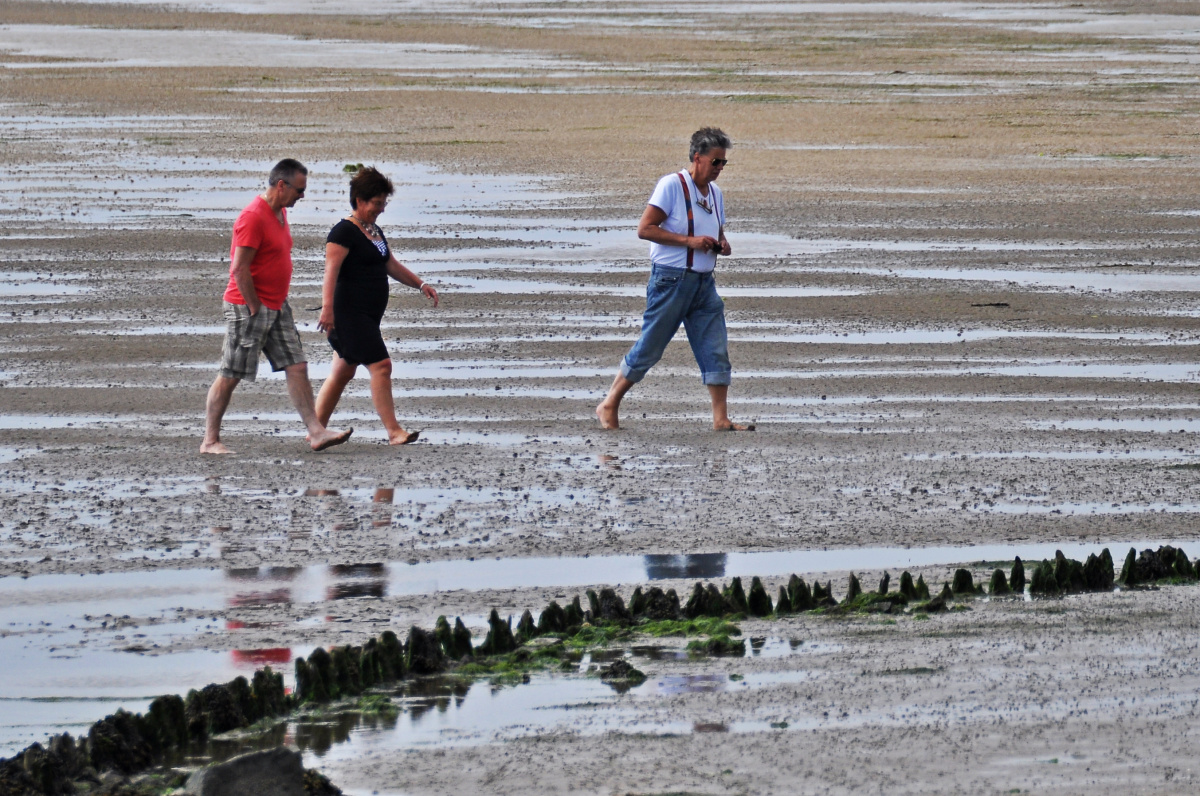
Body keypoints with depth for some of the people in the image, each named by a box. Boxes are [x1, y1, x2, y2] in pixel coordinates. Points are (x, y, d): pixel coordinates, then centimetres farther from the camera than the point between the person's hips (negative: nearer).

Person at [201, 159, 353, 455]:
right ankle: (210, 441, 5)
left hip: (276, 307, 9)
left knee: (297, 367, 3)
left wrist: (278, 303, 16)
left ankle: (316, 433, 2)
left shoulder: (280, 213, 12)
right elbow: (240, 269, -21)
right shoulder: (253, 217, -18)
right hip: (248, 307, -9)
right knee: (231, 375, -2)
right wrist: (255, 309, -17)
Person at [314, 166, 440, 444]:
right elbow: (331, 270, -20)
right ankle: (393, 431, -17)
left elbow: (391, 265, 27)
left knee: (343, 372, 11)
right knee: (380, 365, -15)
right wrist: (327, 307, -30)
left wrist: (420, 284, 19)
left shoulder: (375, 231, 17)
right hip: (350, 314, -10)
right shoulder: (344, 231, -12)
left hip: (368, 316, 10)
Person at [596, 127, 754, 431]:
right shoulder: (671, 185, -10)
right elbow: (645, 229, -15)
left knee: (716, 350, 0)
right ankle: (609, 406, 12)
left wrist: (722, 245, 3)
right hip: (671, 279, -7)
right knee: (650, 348, -1)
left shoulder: (714, 193, 14)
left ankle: (721, 419, 1)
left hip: (704, 282, 7)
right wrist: (689, 241, -20)